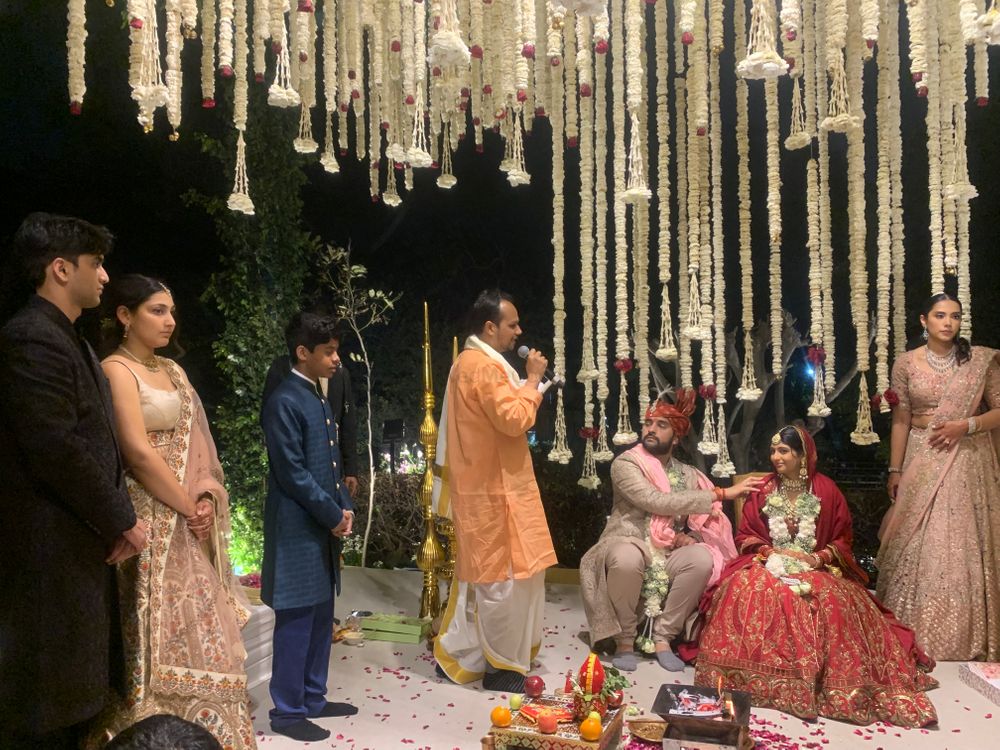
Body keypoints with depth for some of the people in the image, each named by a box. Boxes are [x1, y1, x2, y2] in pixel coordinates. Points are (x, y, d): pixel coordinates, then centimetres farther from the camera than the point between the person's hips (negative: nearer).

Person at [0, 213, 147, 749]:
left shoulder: (66, 339, 15)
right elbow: (56, 450, -22)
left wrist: (116, 518, 4)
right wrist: (121, 522, -13)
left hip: (82, 547, 10)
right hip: (51, 550, -10)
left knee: (73, 698, 18)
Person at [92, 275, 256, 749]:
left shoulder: (172, 371, 14)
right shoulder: (117, 369, -10)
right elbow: (138, 452, -18)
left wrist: (206, 499, -3)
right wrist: (188, 506, -10)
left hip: (188, 522, 8)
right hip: (152, 522, -8)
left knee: (197, 629, 12)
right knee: (166, 635, -3)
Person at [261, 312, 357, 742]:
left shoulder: (319, 400, 14)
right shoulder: (284, 402, -15)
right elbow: (292, 473, -18)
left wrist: (344, 508, 4)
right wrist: (333, 515, -13)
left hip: (324, 528, 9)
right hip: (298, 531, -9)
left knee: (321, 619, 15)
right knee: (296, 623, 0)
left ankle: (312, 698, 28)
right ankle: (287, 711, 11)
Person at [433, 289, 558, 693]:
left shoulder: (469, 361, 15)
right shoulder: (484, 366, -19)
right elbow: (515, 420, -25)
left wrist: (527, 386, 12)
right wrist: (533, 379, -14)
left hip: (482, 484, 11)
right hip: (494, 488, -11)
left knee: (479, 573, 16)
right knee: (504, 575, -1)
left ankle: (456, 654, 25)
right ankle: (502, 666, 10)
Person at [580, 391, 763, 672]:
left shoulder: (689, 475, 10)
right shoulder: (625, 464, -6)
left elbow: (703, 524, 12)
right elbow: (656, 501, -21)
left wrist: (689, 537, -14)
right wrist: (721, 493, -22)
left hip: (669, 556, 4)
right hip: (629, 546, -4)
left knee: (702, 559, -27)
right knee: (626, 559, -39)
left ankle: (663, 636, -11)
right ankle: (624, 638, -13)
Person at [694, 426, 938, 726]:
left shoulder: (826, 490, 3)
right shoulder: (763, 490, 8)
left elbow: (842, 539, 6)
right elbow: (745, 535, 8)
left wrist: (819, 557, -13)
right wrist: (773, 552, -10)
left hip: (816, 567, -1)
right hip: (770, 564, 1)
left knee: (831, 600, -35)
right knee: (748, 589, -33)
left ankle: (828, 678, -21)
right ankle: (758, 674, -27)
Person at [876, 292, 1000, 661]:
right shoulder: (906, 364, 1)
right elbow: (900, 421, 3)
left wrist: (966, 426, -15)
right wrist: (895, 471, 1)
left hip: (967, 462, 0)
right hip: (922, 461, 1)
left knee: (964, 545, 1)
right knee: (918, 546, 2)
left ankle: (966, 639, 14)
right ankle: (915, 635, 15)